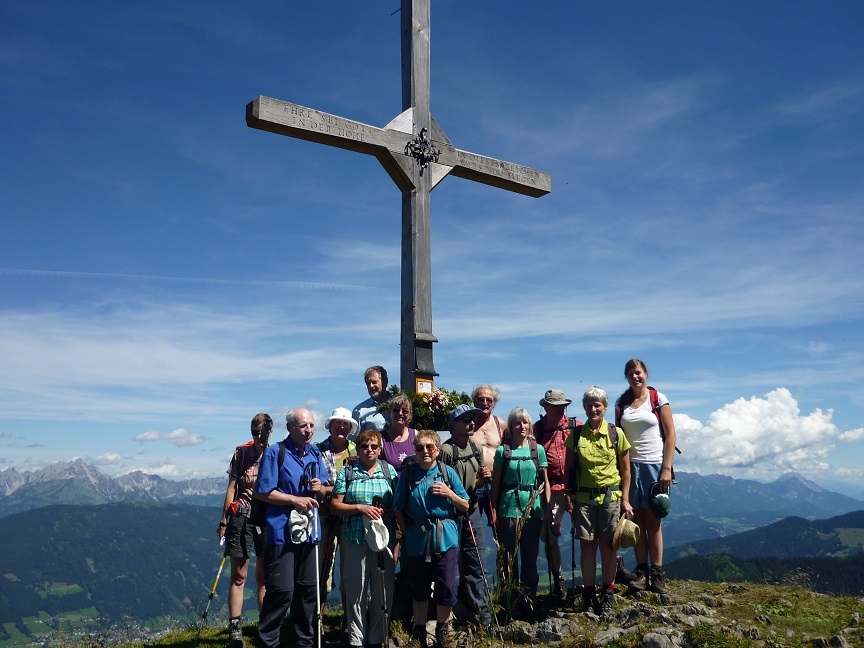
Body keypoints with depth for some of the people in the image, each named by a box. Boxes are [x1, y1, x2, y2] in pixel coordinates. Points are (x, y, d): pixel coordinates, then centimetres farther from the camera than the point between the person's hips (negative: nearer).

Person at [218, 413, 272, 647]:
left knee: (264, 576, 8)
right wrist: (224, 520, 1)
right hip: (241, 518, -1)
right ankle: (234, 629, 5)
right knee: (238, 576, 1)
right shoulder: (241, 453, 1)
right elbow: (232, 488, 3)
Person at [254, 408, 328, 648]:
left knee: (308, 589, 14)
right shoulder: (275, 453, -9)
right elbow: (263, 492, -10)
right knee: (282, 591, -7)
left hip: (310, 531, 6)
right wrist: (296, 499, -16)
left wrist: (320, 489, -6)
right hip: (281, 532, -6)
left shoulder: (315, 453, 10)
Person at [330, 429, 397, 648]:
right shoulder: (347, 471, 4)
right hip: (355, 540, -1)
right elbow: (335, 506, 1)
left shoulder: (389, 470, 8)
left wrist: (386, 512, -11)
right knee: (356, 591, 4)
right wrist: (360, 508, -13)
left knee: (383, 591, 6)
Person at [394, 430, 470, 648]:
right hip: (417, 539, 0)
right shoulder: (407, 474, -1)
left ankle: (443, 630, 25)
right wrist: (408, 533, -2)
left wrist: (449, 493, -11)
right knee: (419, 587, 11)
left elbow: (465, 506, 5)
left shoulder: (448, 472, 0)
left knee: (446, 587, 3)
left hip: (445, 537, 0)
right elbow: (399, 509, 4)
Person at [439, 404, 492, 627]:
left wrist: (484, 477, -2)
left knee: (476, 565, 11)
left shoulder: (475, 448, 9)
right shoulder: (446, 450, -14)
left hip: (472, 510, 6)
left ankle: (480, 612, 21)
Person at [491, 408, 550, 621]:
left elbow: (545, 481, 10)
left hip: (532, 508, 1)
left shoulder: (538, 449, 6)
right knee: (509, 558, 4)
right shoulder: (502, 451, 2)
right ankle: (510, 605, 14)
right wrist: (494, 511, 0)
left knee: (530, 558, 7)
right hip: (508, 508, -1)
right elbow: (495, 484, 4)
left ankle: (530, 605, 18)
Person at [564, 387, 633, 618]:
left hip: (610, 497, -1)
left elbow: (625, 470, 5)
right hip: (583, 497, 1)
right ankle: (589, 596, 13)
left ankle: (608, 596, 14)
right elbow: (569, 470, 8)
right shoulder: (576, 435, 3)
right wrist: (570, 499, 3)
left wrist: (625, 499, 0)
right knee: (587, 545, 3)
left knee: (607, 545, 2)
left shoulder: (616, 434, 1)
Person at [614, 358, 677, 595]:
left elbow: (670, 434, -2)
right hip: (630, 466, 3)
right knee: (637, 520, 4)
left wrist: (667, 468, -9)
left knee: (653, 521, -1)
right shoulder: (621, 403, 9)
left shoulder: (658, 399, 1)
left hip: (654, 465, -3)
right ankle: (641, 573, 10)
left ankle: (657, 574, 5)